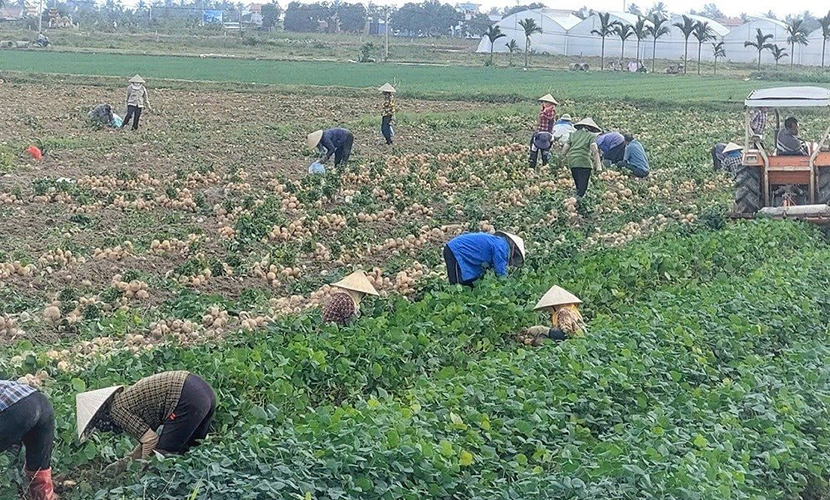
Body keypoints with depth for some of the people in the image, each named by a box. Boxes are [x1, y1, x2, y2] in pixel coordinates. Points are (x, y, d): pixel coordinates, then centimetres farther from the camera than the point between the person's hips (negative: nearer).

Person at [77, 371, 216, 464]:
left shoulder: (116, 410, -5)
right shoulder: (126, 397, 23)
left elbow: (150, 439, -9)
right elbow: (147, 437, 28)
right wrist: (123, 464, 32)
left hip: (187, 400, -10)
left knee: (162, 455, -2)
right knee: (183, 450, 21)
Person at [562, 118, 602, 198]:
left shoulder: (573, 134, 20)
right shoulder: (591, 135, 7)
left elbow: (564, 151, 15)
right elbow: (594, 150, -9)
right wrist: (598, 166, -11)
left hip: (571, 162, 5)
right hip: (584, 162, -5)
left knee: (578, 186, 15)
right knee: (583, 187, -7)